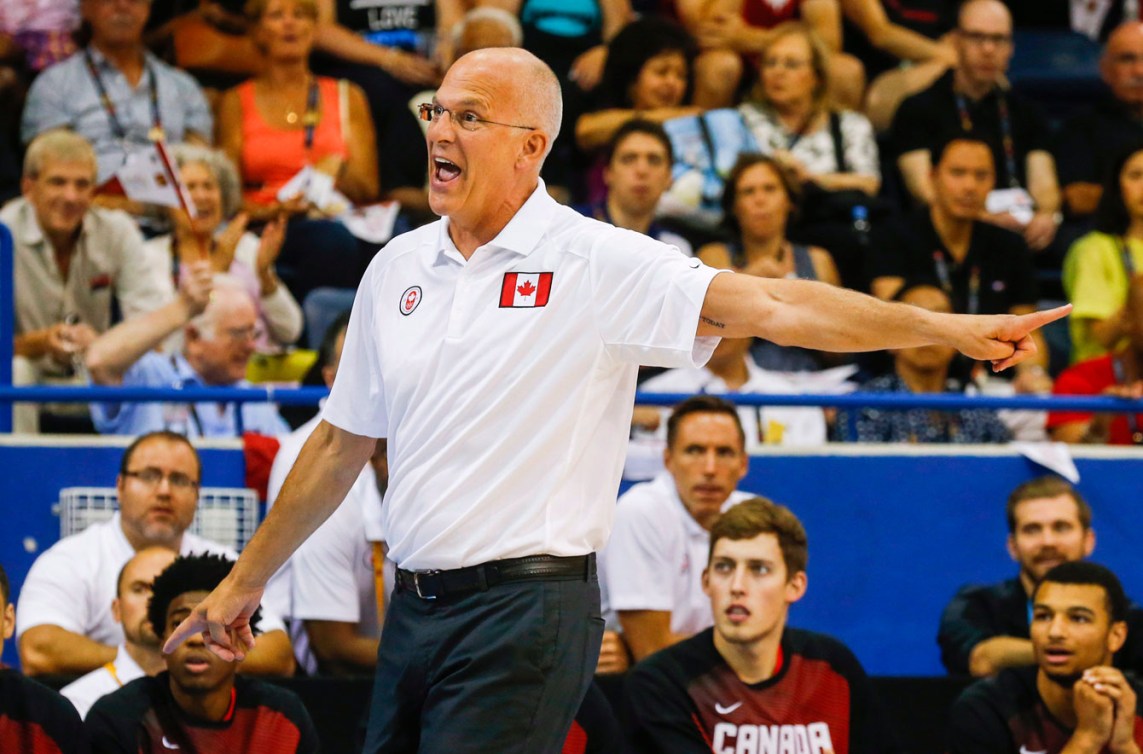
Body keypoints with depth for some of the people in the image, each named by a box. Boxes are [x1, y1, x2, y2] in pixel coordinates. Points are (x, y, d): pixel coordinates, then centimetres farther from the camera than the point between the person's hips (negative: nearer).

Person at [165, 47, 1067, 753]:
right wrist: (246, 581, 25)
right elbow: (342, 446, 21)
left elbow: (765, 306, -15)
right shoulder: (399, 269, 12)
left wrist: (950, 329, -25)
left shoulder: (595, 263, -7)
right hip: (416, 605, 6)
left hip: (525, 609, -6)